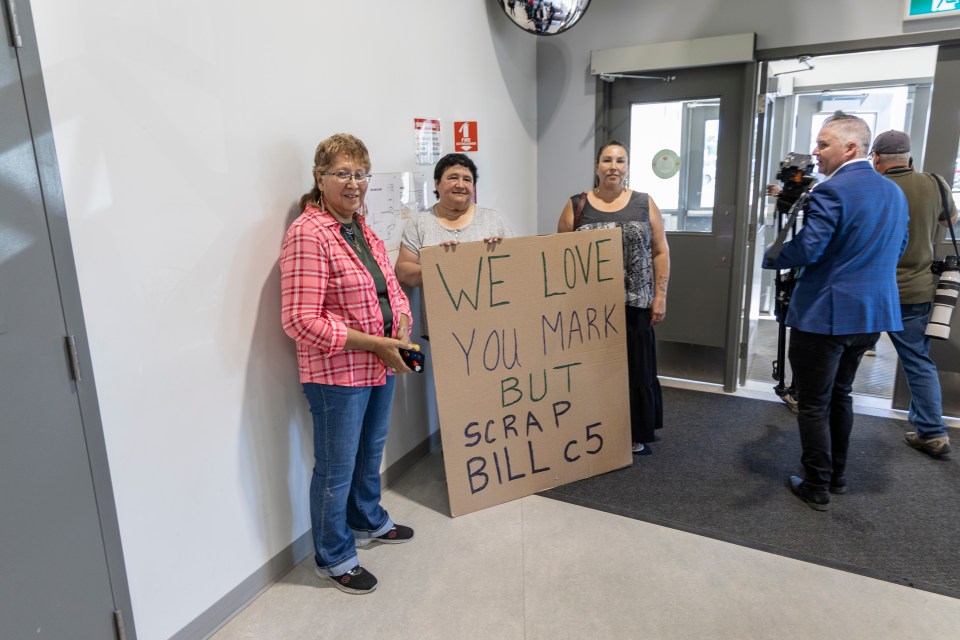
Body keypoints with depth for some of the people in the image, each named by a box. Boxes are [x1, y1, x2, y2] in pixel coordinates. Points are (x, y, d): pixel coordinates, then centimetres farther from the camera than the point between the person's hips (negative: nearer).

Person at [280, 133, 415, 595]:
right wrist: (375, 343, -21)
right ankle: (334, 557, 30)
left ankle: (368, 521, 49)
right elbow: (301, 321, -23)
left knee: (371, 453, 25)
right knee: (336, 468, 9)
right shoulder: (307, 234, -18)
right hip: (336, 374, -8)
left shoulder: (363, 228, 8)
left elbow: (391, 287, 16)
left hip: (381, 367, 8)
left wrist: (402, 328, -5)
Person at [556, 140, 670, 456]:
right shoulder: (576, 206, 3)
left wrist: (660, 296, 0)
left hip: (634, 305, 1)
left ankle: (636, 434, 22)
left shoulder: (645, 204, 5)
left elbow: (660, 252, 6)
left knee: (636, 370, 7)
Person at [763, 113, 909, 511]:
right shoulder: (895, 193, 10)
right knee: (840, 395, 22)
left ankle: (817, 488, 13)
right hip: (871, 313, 9)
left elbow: (806, 250, -23)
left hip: (824, 314, -8)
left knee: (814, 403, 3)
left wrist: (770, 256, -5)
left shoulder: (831, 192, -18)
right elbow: (896, 250, 19)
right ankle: (837, 475, 33)